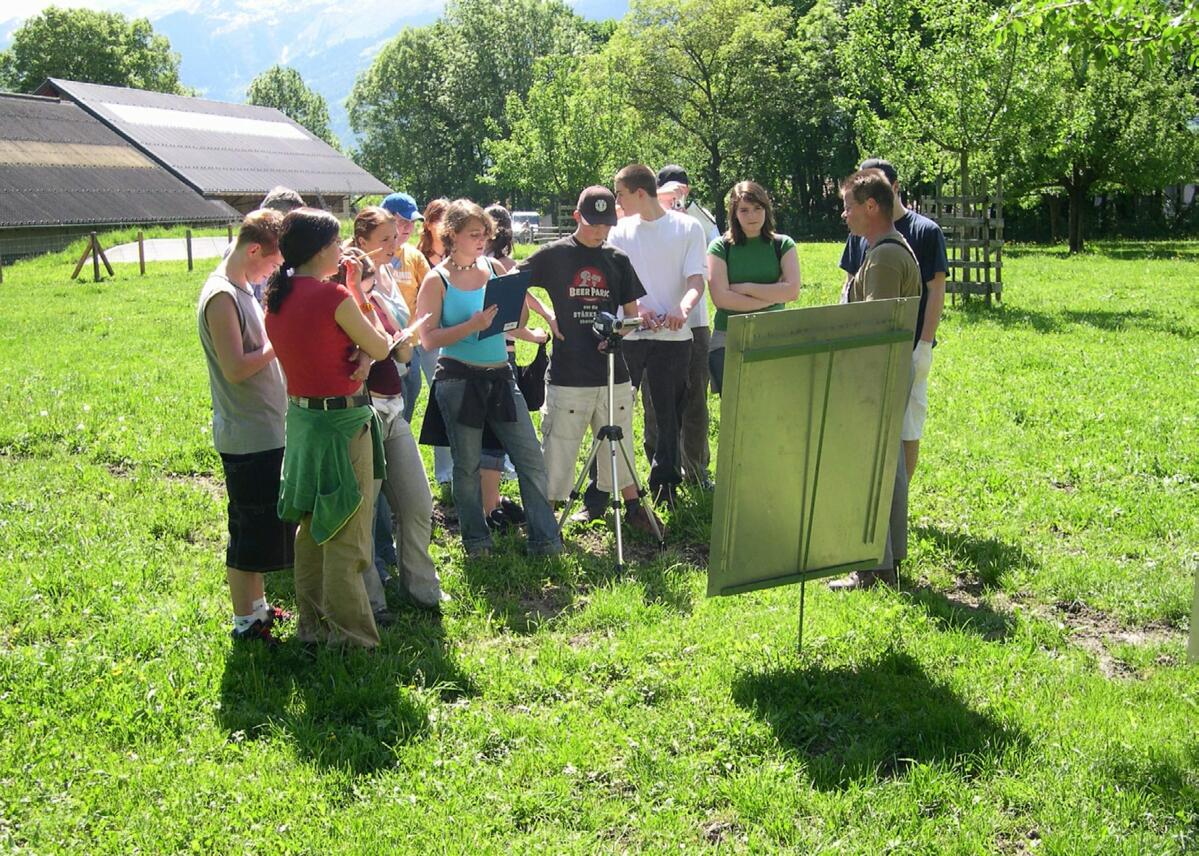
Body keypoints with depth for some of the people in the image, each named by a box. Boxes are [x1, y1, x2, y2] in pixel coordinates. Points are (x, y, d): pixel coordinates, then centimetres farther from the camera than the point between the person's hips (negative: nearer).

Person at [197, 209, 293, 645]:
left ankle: (258, 607, 31)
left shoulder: (242, 290, 12)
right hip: (248, 435, -10)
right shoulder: (221, 296, -18)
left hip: (265, 431, 10)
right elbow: (236, 368, -24)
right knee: (250, 532, 1)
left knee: (262, 529, 19)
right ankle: (245, 623, 12)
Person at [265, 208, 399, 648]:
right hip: (342, 419, -8)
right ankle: (349, 635, 10)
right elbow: (380, 348, -8)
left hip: (300, 415, 8)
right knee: (346, 530, 2)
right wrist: (357, 291, 3)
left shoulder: (277, 297, 4)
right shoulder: (334, 296, -19)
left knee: (312, 523, 20)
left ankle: (312, 621, 30)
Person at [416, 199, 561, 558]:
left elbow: (517, 321, 13)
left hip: (500, 376, 4)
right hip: (459, 379, -4)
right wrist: (471, 326, -22)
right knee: (467, 464, 6)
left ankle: (545, 539, 8)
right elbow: (429, 339, -11)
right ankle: (476, 539, 21)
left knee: (531, 458, 0)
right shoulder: (437, 280, -3)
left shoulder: (494, 268, 8)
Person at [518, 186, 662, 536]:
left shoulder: (618, 260, 9)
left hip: (613, 375, 4)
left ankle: (634, 507, 30)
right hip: (567, 376, -3)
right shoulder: (554, 254, -1)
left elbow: (632, 313, 14)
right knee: (558, 451, 1)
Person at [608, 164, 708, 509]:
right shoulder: (620, 231, 7)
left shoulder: (687, 228, 1)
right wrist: (638, 309, -20)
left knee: (669, 413, 6)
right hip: (626, 334, 1)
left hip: (672, 336, -1)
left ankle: (665, 482, 19)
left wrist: (683, 309, -27)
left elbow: (696, 280, -6)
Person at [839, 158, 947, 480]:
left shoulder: (925, 231, -4)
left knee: (906, 430, 2)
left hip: (907, 348, -4)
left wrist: (924, 346, -13)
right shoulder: (860, 233, 9)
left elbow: (936, 291, -7)